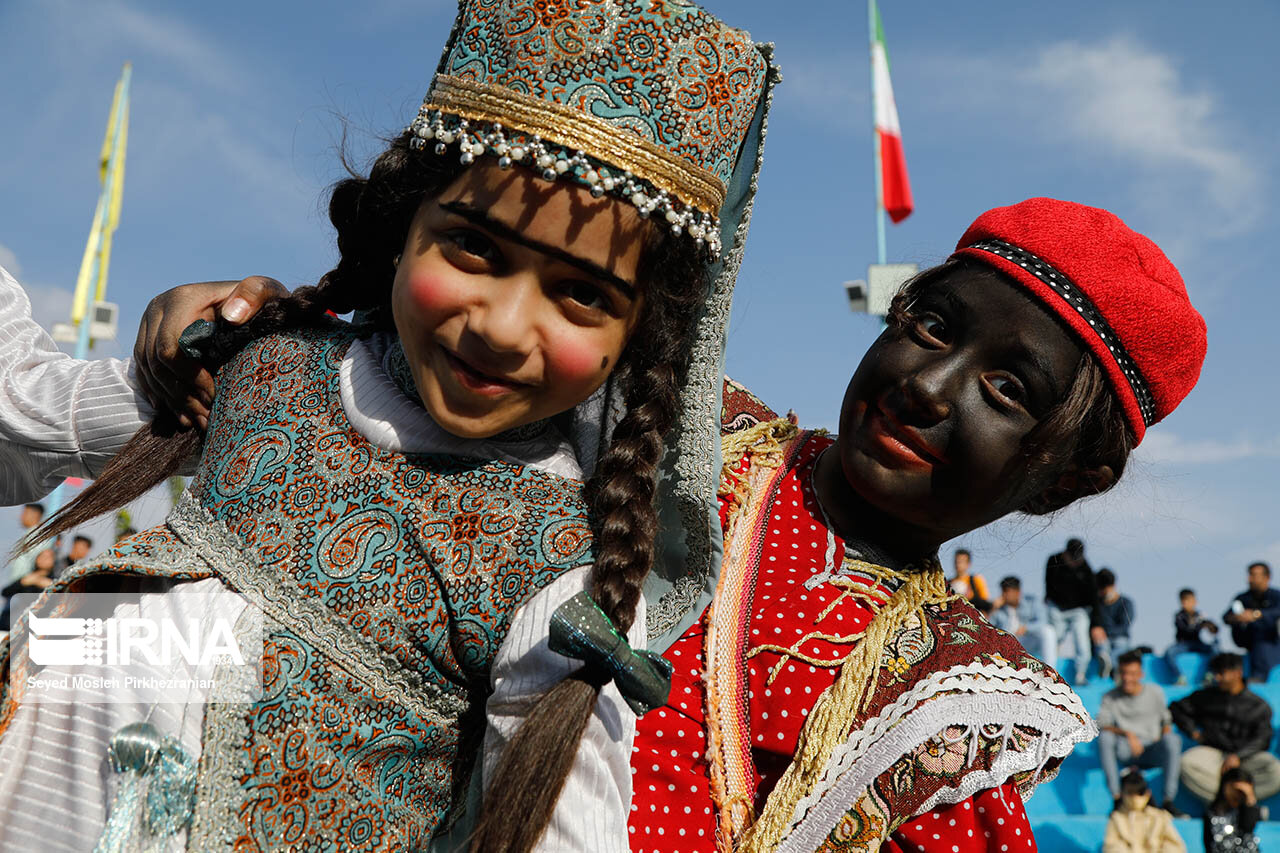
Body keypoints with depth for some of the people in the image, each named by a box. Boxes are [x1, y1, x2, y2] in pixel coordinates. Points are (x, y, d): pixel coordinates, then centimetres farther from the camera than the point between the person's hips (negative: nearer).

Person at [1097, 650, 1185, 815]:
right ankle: (1117, 799, -29)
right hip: (1125, 752, 0)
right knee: (1104, 737, -30)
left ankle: (1168, 800, -28)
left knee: (1173, 739, -30)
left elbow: (1166, 722, 10)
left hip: (1152, 751, 0)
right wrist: (1127, 734, -25)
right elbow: (1100, 725, -11)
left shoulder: (1155, 692, 5)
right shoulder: (1110, 697, 1)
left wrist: (1162, 743, -9)